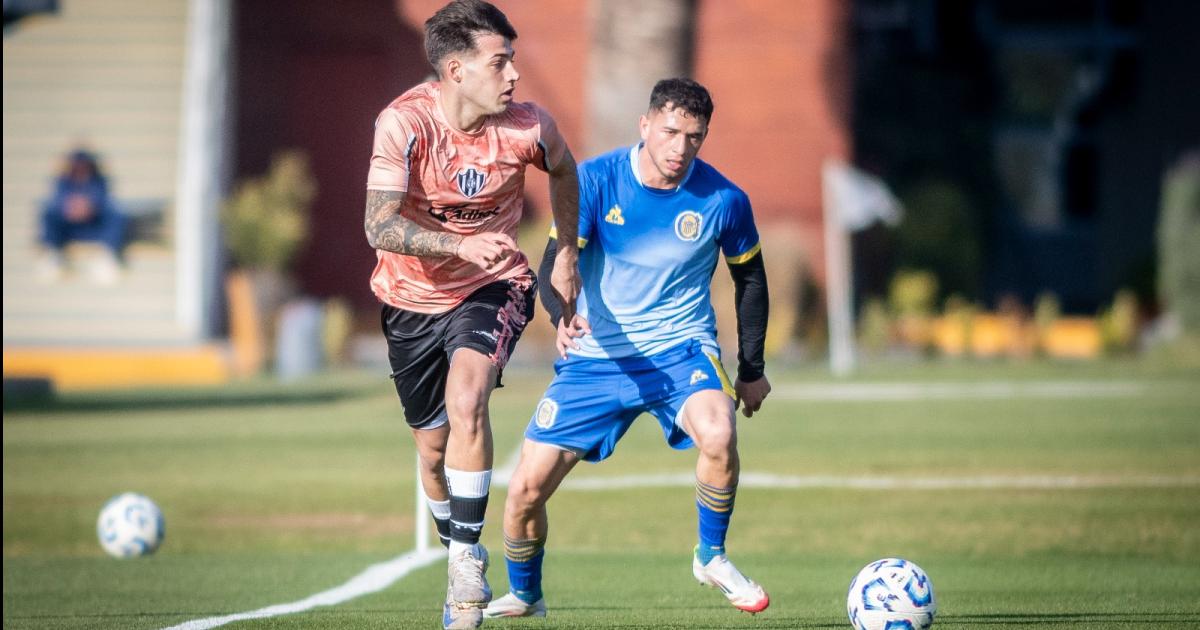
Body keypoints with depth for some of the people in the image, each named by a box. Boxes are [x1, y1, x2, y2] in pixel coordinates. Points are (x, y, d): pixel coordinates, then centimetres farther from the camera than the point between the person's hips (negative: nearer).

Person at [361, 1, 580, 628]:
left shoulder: (526, 127, -16)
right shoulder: (403, 123, -23)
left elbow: (563, 170, 10)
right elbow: (379, 228, -28)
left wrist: (566, 255, 13)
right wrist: (459, 244, -42)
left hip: (492, 287, -1)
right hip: (413, 295, 1)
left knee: (466, 400, -29)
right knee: (432, 449, 10)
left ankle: (467, 559, -19)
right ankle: (464, 573, 34)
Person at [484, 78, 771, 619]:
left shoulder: (723, 200, -9)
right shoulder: (595, 180, -11)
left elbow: (749, 278, 8)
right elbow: (557, 260, -16)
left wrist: (752, 368, 12)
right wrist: (562, 315, -38)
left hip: (680, 350, -1)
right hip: (595, 356, 1)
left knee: (718, 433, -34)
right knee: (525, 489, -4)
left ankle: (711, 557, -8)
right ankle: (523, 596, 27)